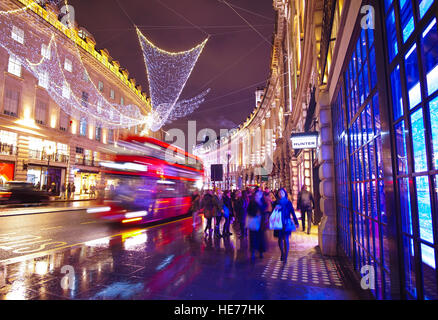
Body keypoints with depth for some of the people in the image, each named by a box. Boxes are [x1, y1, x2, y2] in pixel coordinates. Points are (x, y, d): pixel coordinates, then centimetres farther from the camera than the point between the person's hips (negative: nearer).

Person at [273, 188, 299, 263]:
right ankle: (282, 254, 31)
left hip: (286, 223, -2)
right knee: (280, 239, 10)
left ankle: (285, 257, 0)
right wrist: (275, 208, -19)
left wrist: (296, 222, 2)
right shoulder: (276, 203, 2)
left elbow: (292, 213, 3)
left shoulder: (288, 203, 0)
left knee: (286, 240, -6)